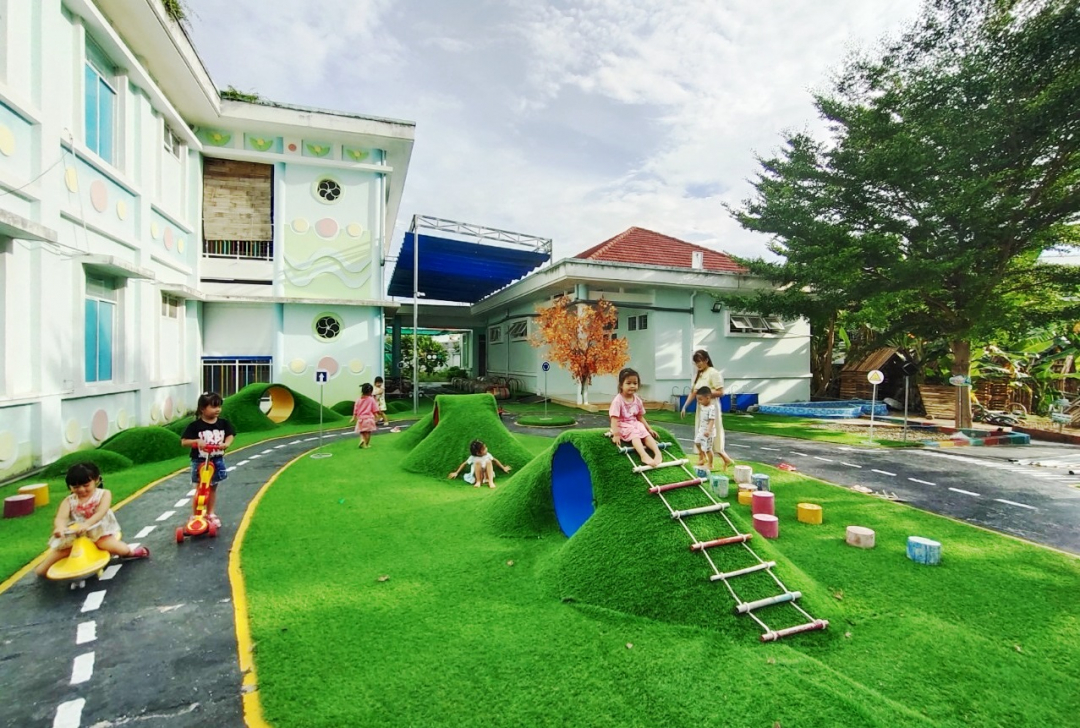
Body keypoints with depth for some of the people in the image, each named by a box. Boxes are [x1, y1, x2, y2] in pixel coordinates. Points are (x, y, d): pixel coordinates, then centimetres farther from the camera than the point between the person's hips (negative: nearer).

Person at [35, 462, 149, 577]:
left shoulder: (104, 494, -7)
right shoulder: (69, 501, 0)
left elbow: (100, 513, -21)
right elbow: (60, 518, -17)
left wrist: (86, 524, -41)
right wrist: (60, 527, -41)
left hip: (100, 531, -4)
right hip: (75, 535, 4)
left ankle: (131, 552, 5)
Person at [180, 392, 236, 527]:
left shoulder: (223, 423, -3)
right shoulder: (195, 426, -11)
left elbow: (230, 435, -5)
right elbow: (184, 442, -11)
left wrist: (226, 443, -25)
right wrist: (197, 441, -28)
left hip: (217, 461, 3)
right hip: (200, 461, -3)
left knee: (213, 488, 15)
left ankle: (210, 514, 28)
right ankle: (195, 515, 20)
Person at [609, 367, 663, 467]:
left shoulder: (637, 400, 6)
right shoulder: (618, 400, -16)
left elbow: (640, 417, 17)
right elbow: (614, 419, -19)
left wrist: (649, 429, 15)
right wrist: (616, 435, -25)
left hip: (635, 424, 7)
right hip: (623, 426, -7)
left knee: (647, 434, -19)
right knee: (635, 435, -32)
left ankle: (658, 453, -32)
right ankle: (644, 455, -51)